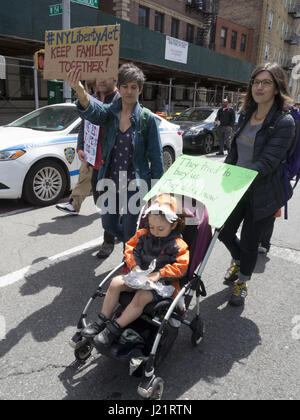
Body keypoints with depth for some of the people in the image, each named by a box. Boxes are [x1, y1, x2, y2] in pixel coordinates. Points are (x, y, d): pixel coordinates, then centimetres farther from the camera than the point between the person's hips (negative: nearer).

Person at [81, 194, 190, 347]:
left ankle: (114, 330, -16)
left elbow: (182, 265, -18)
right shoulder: (143, 234, 1)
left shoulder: (177, 244, -14)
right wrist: (135, 266, -11)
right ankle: (102, 321, 2)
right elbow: (130, 248, 7)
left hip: (160, 282, -5)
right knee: (115, 283, -10)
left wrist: (159, 274, -25)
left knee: (141, 297, -30)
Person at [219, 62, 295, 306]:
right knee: (224, 232, 14)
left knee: (250, 242, 8)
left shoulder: (284, 122, -14)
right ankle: (238, 261, 48)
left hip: (263, 193, -6)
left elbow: (267, 163, -22)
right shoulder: (246, 115, 6)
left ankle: (242, 283, 35)